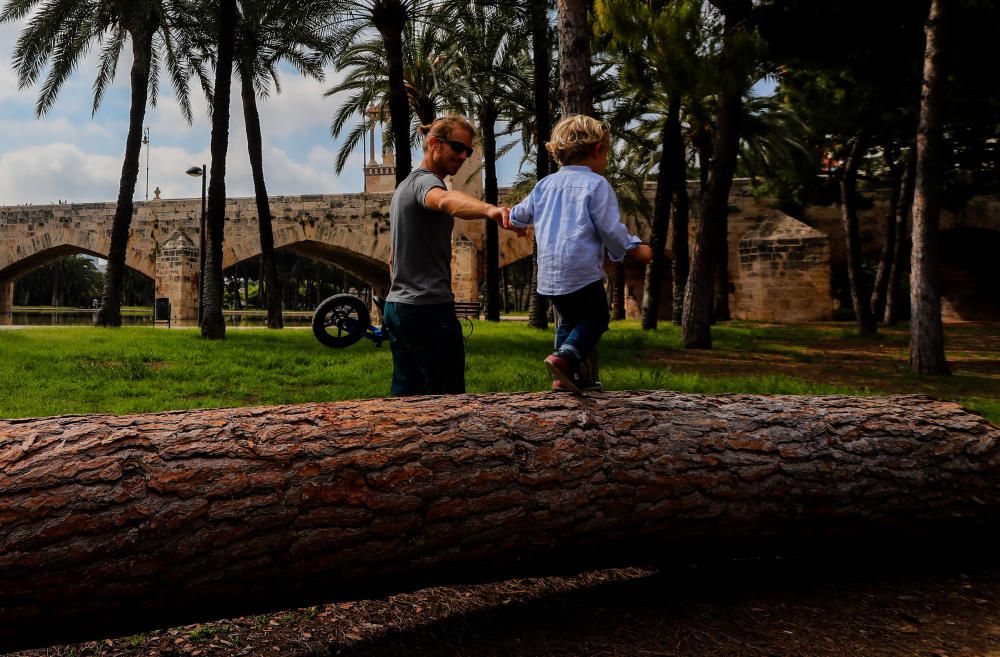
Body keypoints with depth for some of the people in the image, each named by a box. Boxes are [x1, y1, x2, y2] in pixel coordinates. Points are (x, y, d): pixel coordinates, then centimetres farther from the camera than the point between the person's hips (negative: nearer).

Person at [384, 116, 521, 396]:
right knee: (448, 397, -8)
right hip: (429, 308, -10)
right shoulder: (425, 181, -10)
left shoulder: (404, 186, 21)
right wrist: (490, 210, -56)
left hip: (396, 307, 10)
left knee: (406, 392, 11)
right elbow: (446, 200, -37)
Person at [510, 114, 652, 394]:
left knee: (569, 320, 23)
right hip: (582, 271, -6)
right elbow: (611, 229, -10)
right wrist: (633, 250, 6)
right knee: (596, 318, 11)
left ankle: (567, 376, 18)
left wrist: (512, 219, 48)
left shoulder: (545, 184, 12)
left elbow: (519, 215, 25)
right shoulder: (596, 184, -7)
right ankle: (565, 357, -12)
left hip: (548, 273, 6)